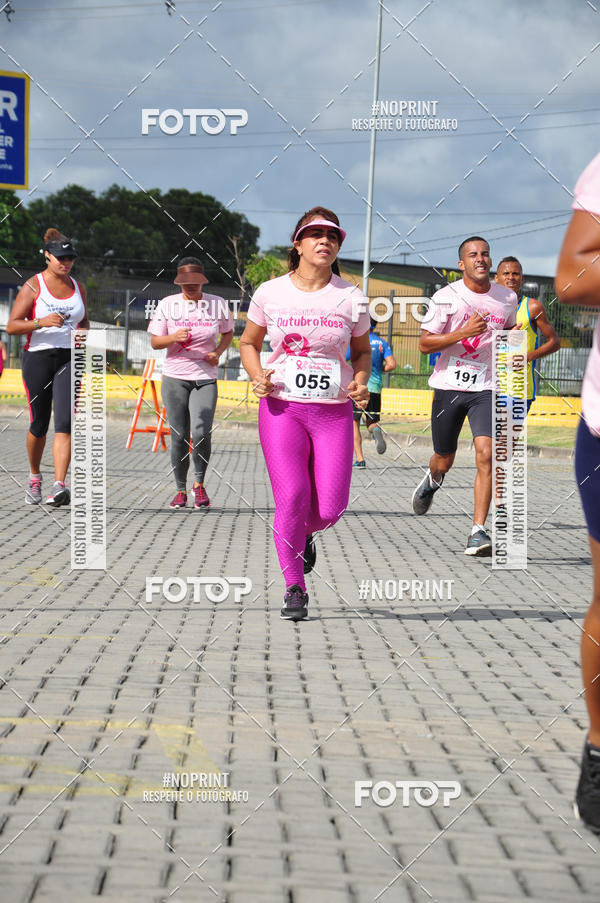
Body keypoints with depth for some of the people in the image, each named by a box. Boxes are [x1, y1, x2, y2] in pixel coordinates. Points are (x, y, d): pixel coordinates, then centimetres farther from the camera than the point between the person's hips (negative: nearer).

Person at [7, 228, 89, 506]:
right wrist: (41, 322, -21)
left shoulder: (78, 288, 12)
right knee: (39, 424, 4)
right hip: (38, 358, -2)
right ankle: (34, 478, 30)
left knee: (64, 422, -14)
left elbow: (84, 322, 25)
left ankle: (59, 486, -22)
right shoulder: (33, 286, -2)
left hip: (69, 358, 2)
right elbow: (12, 326, -6)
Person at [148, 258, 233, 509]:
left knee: (201, 433, -16)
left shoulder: (218, 304, 1)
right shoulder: (167, 305, 1)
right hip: (174, 377, 1)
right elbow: (154, 341, 2)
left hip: (205, 379, -1)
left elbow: (228, 332, 17)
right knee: (179, 437, 1)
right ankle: (181, 490, 16)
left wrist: (218, 352, -2)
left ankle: (199, 483, 7)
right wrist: (174, 337, -19)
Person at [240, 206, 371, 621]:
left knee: (330, 509, -5)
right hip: (282, 407, -1)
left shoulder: (352, 298, 2)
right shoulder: (270, 293, 1)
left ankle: (303, 534, 33)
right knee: (292, 499, -13)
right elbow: (249, 342, 15)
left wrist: (360, 382, -5)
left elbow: (362, 352, 16)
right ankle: (295, 589, 6)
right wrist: (258, 376, -4)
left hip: (334, 411, 1)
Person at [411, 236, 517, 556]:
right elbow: (425, 344, -6)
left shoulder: (507, 298, 6)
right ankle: (432, 480, 50)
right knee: (444, 461, 12)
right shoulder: (446, 297, -6)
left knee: (486, 455, -18)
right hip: (449, 386, -1)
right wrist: (462, 333, -19)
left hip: (487, 388, 1)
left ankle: (478, 531, -16)